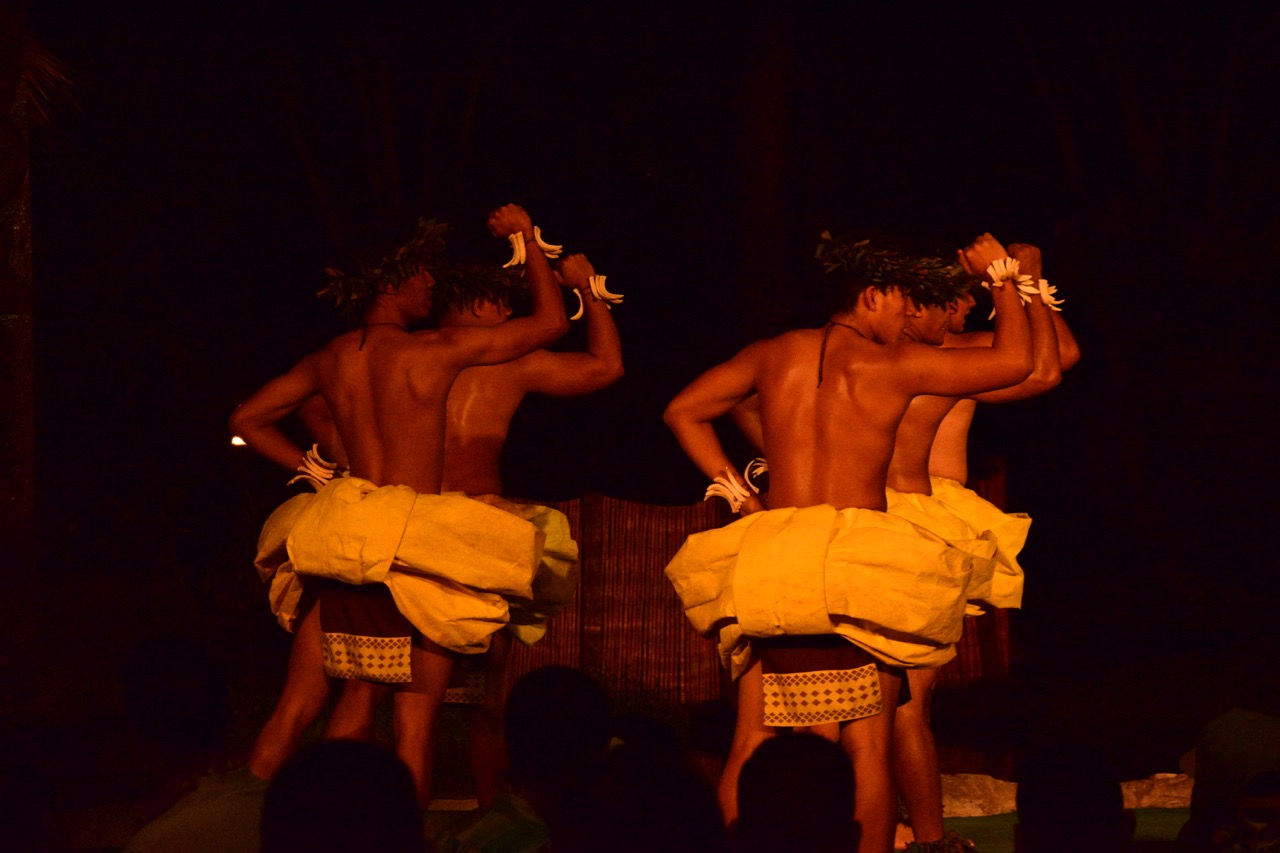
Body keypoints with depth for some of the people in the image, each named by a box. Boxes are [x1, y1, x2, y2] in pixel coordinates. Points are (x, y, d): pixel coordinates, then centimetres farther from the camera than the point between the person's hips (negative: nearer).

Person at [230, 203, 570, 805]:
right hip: (418, 541, -6)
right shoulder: (436, 351, -9)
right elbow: (550, 322, -1)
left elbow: (247, 421, 19)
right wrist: (527, 237, 10)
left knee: (356, 696, 16)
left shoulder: (330, 361, 8)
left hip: (347, 537, 6)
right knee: (417, 709, -2)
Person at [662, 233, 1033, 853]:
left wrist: (736, 491, 21)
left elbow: (683, 412, 23)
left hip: (768, 563, 4)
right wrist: (1002, 280, 21)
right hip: (858, 566, -4)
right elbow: (1014, 361, 7)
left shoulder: (773, 355, 13)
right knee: (867, 749, -3)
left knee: (751, 746, 6)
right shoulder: (894, 363, 1)